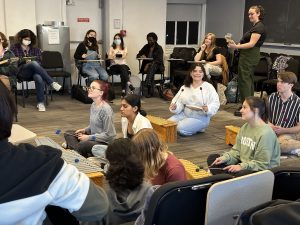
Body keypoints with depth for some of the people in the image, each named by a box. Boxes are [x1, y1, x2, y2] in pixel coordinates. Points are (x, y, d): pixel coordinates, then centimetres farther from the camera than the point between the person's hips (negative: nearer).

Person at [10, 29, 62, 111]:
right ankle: (52, 83, -38)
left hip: (34, 71, 2)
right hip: (21, 72, -2)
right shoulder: (14, 48, 12)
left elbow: (39, 62, 11)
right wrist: (23, 60, -12)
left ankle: (40, 103, -31)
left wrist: (31, 61, -9)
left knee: (39, 78, -37)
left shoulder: (35, 49, 18)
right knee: (34, 63, -36)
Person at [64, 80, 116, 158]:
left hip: (105, 143, -9)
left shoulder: (106, 109, -22)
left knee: (83, 145, -35)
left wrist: (89, 137, -17)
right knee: (68, 133, 6)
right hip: (94, 137, 9)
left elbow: (108, 135, -20)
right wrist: (84, 130, 1)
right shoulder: (93, 105, 4)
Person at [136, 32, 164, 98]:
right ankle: (151, 90, -36)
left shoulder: (159, 48, 2)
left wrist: (149, 64, -22)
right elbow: (138, 55, 15)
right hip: (146, 64, 4)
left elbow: (159, 60, -9)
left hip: (156, 65, -4)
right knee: (151, 70, -33)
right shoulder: (146, 47, 14)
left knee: (152, 67, -39)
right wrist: (141, 56, -11)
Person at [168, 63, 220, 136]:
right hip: (185, 114, 6)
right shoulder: (184, 87, 8)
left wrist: (207, 109, -33)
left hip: (201, 117, -6)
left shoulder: (209, 87, -7)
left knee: (181, 128, -27)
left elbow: (215, 103, -12)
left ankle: (198, 128, 3)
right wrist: (175, 107, -17)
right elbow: (179, 102, 6)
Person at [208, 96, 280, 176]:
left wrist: (241, 167, -26)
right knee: (212, 158, 5)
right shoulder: (245, 127, 4)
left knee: (240, 174, -41)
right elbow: (237, 150, 9)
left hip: (264, 171, -9)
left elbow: (262, 164, -22)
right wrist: (224, 158, -8)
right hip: (244, 164, 9)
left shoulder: (265, 133, -22)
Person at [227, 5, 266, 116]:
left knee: (244, 80, -8)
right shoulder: (255, 27, 18)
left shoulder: (259, 27, -14)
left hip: (249, 57, -11)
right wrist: (236, 45, 7)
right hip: (249, 56, 11)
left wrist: (236, 46, -26)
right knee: (248, 80, 14)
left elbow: (251, 44, -21)